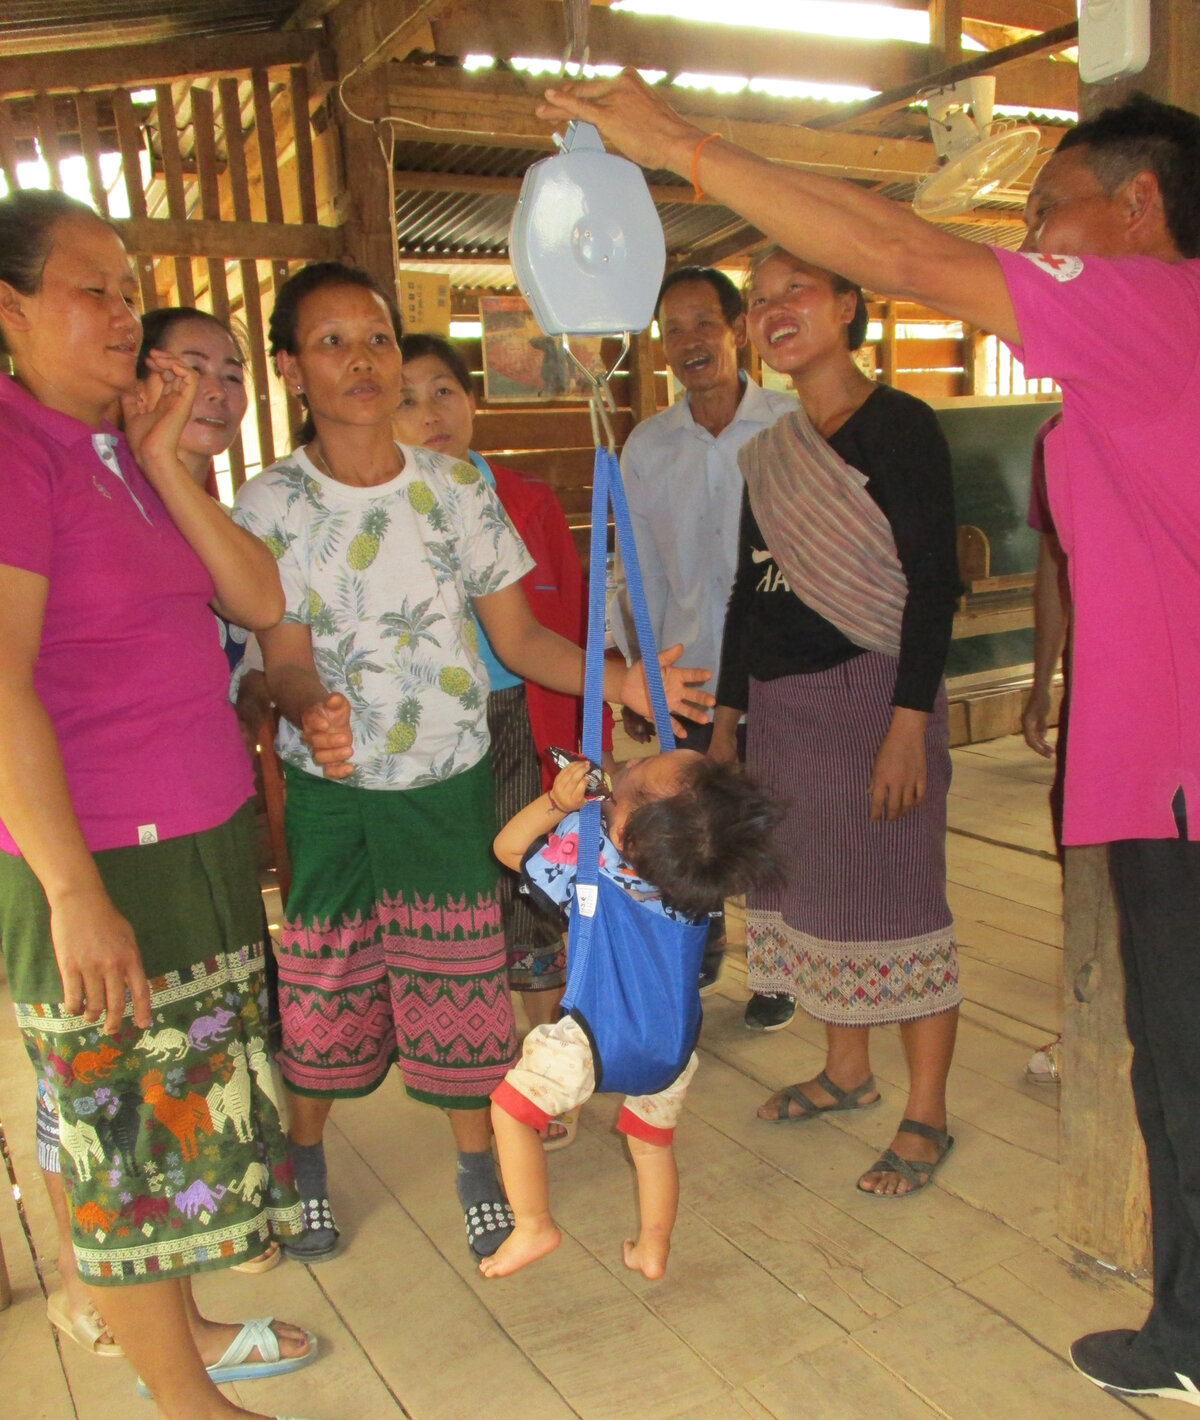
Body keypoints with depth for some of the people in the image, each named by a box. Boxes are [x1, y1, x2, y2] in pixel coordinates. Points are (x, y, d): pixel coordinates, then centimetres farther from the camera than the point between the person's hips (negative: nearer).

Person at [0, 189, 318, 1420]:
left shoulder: (122, 450, 12)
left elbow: (260, 602, 4)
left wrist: (164, 461, -4)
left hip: (200, 835, 8)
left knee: (182, 1108, 18)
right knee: (135, 1126, 5)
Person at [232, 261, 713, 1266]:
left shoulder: (458, 487, -2)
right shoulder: (271, 503, -6)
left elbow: (518, 634, 0)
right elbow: (285, 656, -11)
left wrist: (622, 682, -15)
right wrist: (310, 713, -34)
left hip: (450, 778, 1)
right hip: (329, 784, 0)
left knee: (458, 975, 5)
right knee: (322, 979, 9)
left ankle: (479, 1164, 28)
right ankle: (305, 1164, 35)